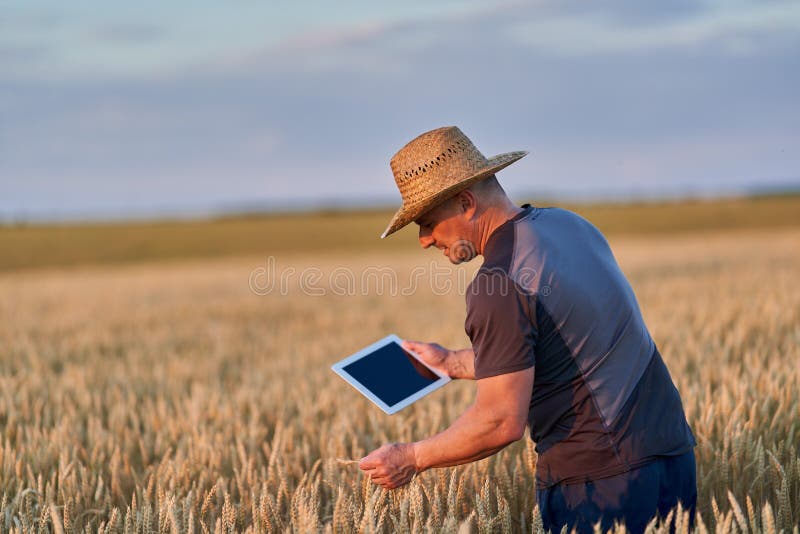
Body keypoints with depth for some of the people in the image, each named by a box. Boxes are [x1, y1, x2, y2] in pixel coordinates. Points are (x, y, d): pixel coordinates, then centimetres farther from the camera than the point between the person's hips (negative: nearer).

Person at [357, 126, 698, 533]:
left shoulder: (499, 286, -18)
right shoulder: (568, 224, 9)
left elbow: (502, 421, -18)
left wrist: (412, 459, -6)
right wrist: (453, 363, 27)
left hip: (598, 481, -8)